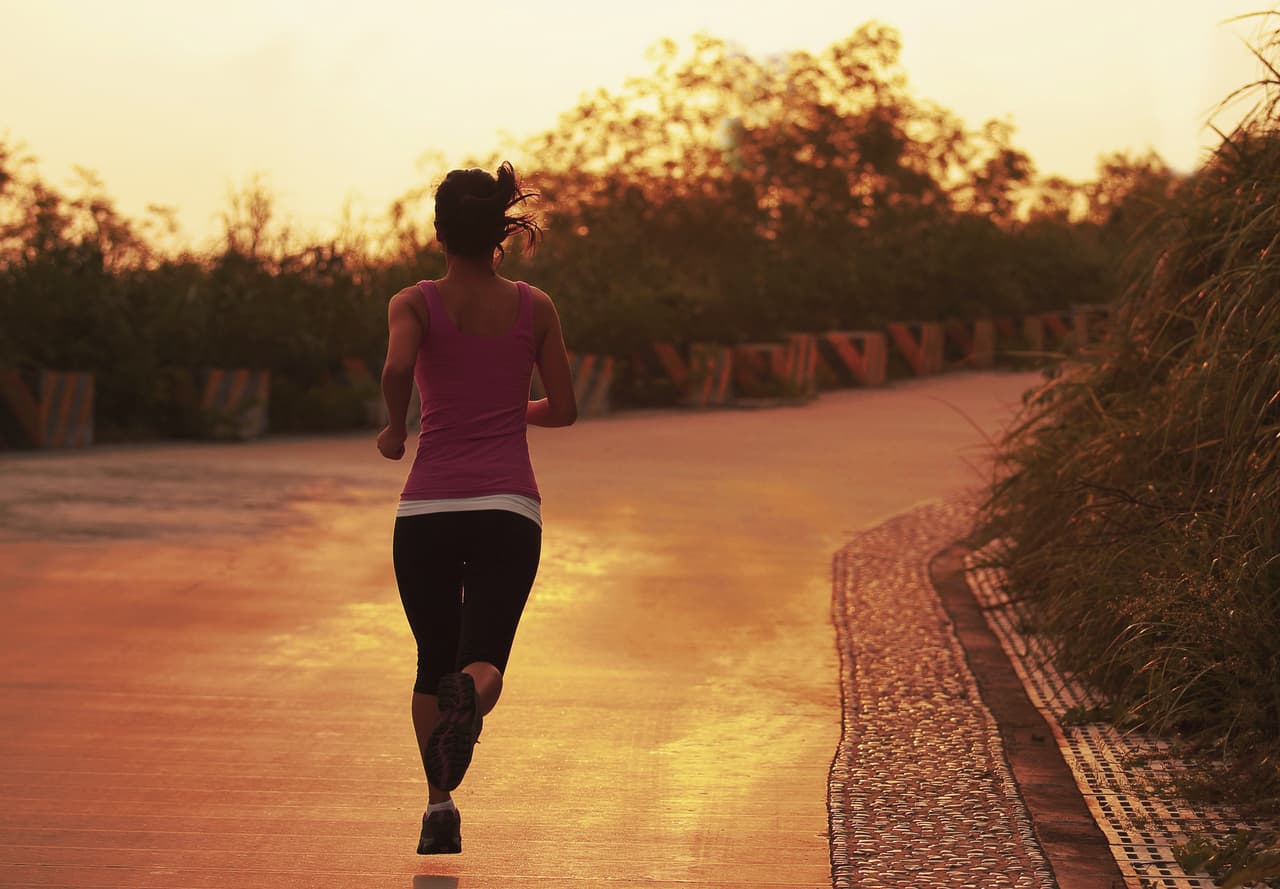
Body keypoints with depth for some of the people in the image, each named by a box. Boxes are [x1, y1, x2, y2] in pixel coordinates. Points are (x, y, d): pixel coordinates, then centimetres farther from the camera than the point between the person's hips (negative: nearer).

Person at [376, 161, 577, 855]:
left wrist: (396, 430, -1)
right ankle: (468, 698, -42)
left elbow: (396, 368, -19)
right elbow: (563, 408, 10)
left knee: (433, 663, 15)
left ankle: (439, 805, 4)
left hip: (427, 508, 0)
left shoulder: (416, 303, 2)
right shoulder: (534, 307, 7)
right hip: (508, 506, 0)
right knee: (482, 661, -5)